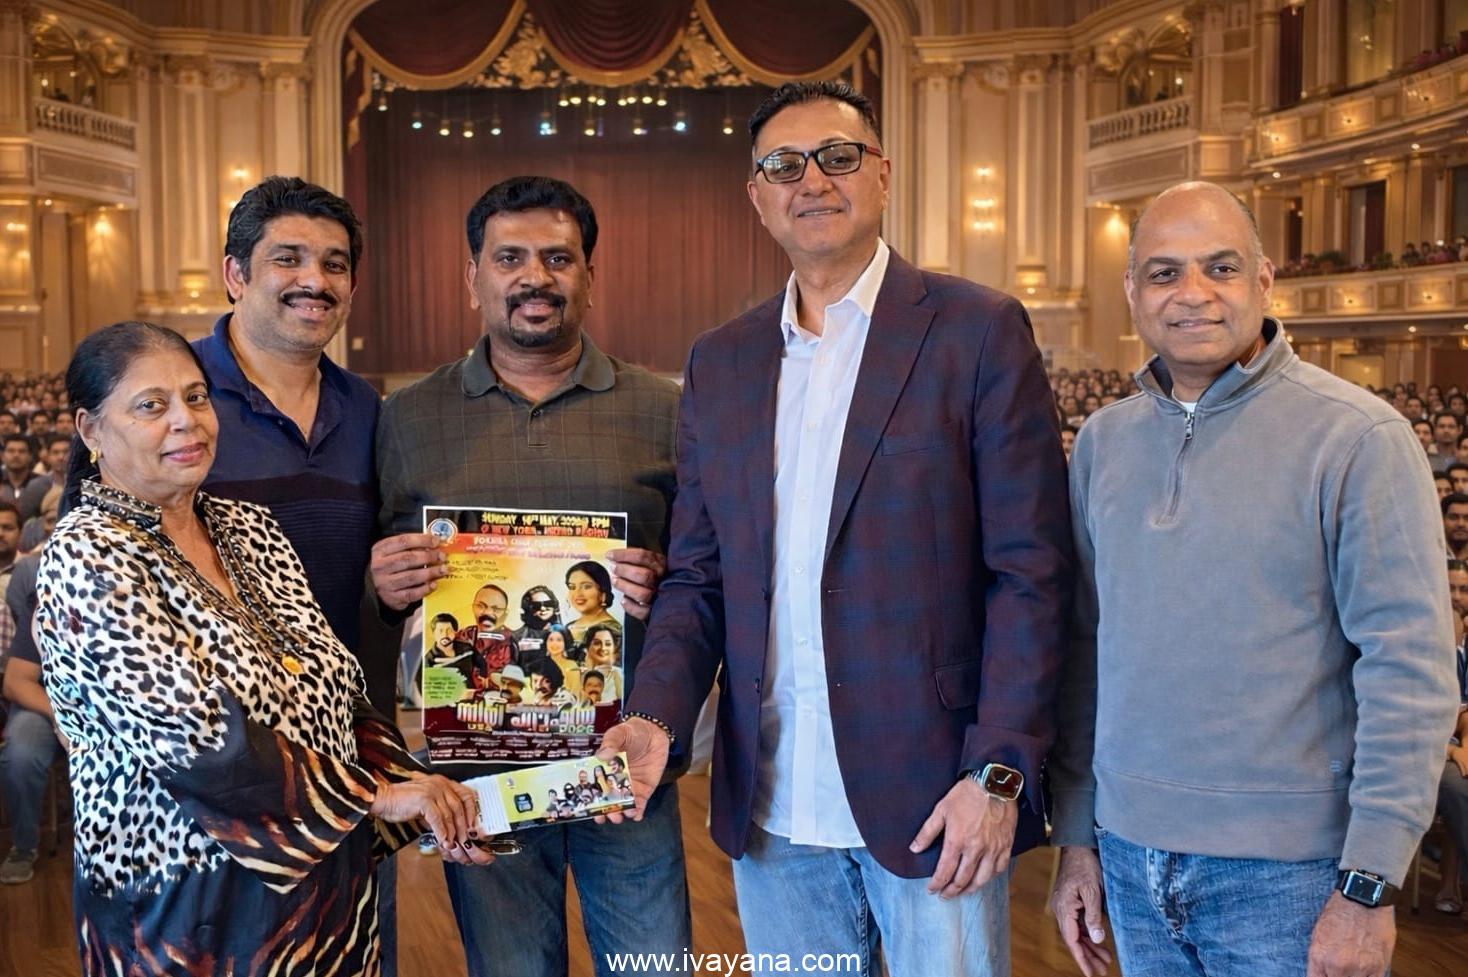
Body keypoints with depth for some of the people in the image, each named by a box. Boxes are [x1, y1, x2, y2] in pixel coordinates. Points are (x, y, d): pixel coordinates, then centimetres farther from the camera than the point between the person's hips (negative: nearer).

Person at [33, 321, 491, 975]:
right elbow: (198, 740, -23)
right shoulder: (85, 560, -15)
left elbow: (339, 694, 7)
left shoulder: (249, 528, 5)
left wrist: (420, 798, -6)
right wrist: (378, 796, -18)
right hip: (196, 906, -6)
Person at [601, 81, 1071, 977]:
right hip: (769, 808, 4)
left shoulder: (980, 331, -5)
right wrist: (656, 717, -8)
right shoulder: (720, 363, 8)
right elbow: (697, 577, 9)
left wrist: (999, 772, -14)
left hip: (931, 802, -4)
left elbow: (1031, 572, -7)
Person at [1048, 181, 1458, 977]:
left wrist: (1368, 885, -14)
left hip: (1286, 870, -4)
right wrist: (1075, 836, 8)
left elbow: (1410, 668, -13)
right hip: (1131, 855, 4)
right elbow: (1084, 648, 7)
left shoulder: (1355, 438, -11)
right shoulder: (1102, 441, 4)